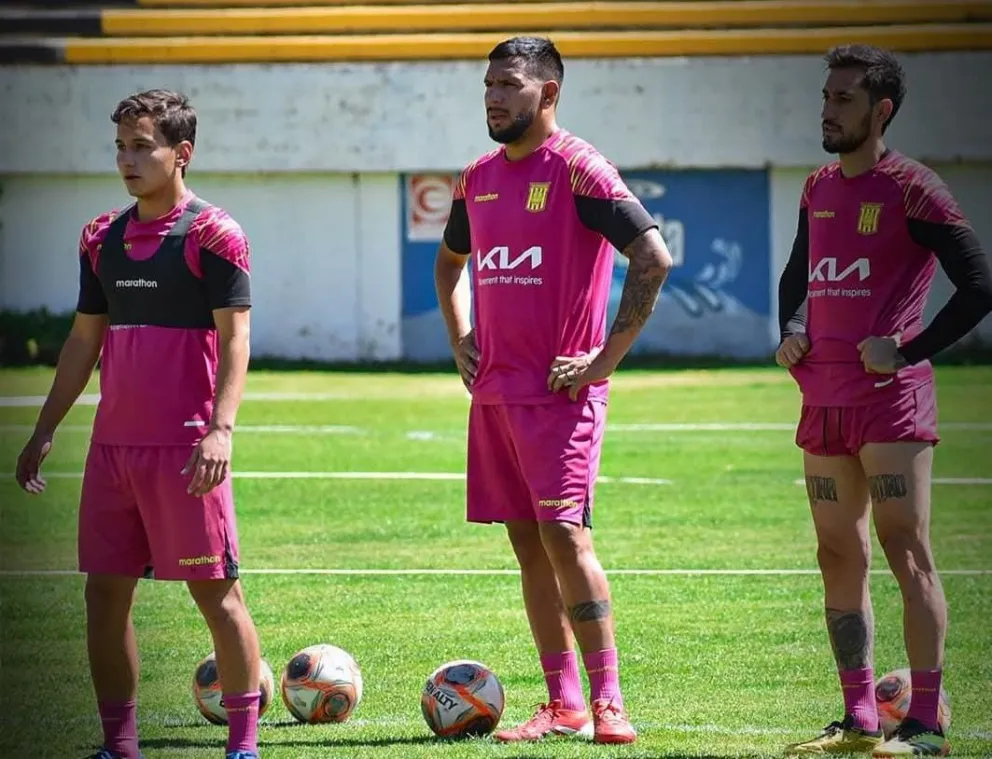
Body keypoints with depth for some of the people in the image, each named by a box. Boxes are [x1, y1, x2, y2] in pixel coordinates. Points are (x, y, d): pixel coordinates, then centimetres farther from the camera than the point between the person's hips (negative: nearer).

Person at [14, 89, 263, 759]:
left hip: (185, 447, -7)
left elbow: (234, 339, -10)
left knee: (214, 589, -4)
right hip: (113, 443, 7)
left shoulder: (212, 234, -5)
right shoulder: (103, 238, 13)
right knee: (105, 589, 5)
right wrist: (44, 432, 18)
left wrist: (220, 429, -21)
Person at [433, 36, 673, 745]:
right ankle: (564, 706, 11)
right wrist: (460, 340, 18)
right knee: (528, 543, 7)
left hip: (559, 389, -7)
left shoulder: (578, 169, -9)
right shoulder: (479, 176, 14)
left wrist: (607, 357, -16)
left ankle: (608, 701, -10)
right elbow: (450, 261, 33)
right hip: (494, 389, 8)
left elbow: (655, 258, -17)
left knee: (564, 534, -14)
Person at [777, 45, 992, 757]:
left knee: (906, 551, -9)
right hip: (825, 400, 8)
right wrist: (792, 332, 9)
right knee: (839, 557, 9)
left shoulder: (913, 190, -8)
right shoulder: (820, 188, 14)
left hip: (891, 401, -8)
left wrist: (908, 351, -15)